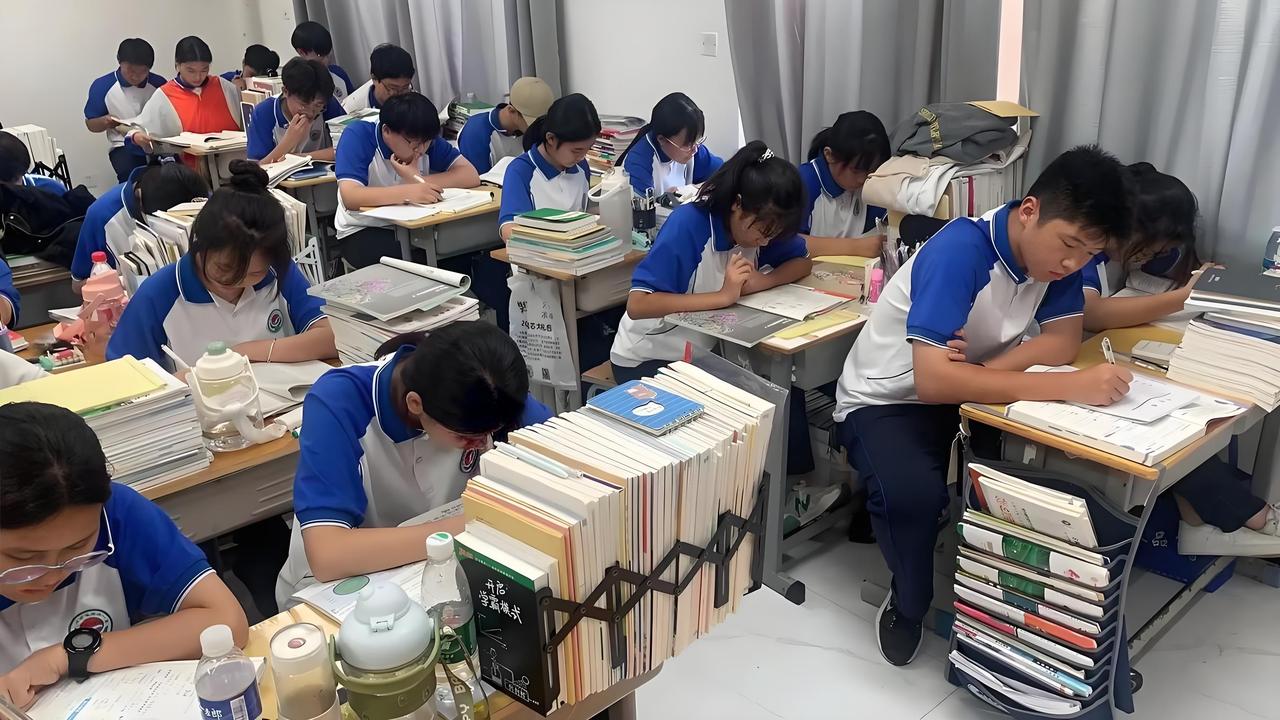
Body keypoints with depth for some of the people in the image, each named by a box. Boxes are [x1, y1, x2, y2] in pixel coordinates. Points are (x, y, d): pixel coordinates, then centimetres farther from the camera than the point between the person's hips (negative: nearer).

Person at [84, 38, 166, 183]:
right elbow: (91, 124, 12)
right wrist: (104, 122, -11)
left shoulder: (159, 84, 5)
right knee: (131, 175, -33)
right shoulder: (102, 86, 3)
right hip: (124, 146, -1)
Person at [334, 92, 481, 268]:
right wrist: (408, 192, -39)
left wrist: (419, 180, -22)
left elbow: (471, 176, -10)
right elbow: (350, 197, -29)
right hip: (362, 232, -4)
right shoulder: (357, 136, -16)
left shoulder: (424, 138, -3)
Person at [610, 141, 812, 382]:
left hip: (704, 352, 7)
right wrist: (723, 296, -36)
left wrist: (763, 281, -20)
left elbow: (803, 262, 0)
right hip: (646, 358, -6)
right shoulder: (688, 224, -27)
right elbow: (637, 304, -34)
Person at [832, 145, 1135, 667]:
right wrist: (1069, 386, -41)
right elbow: (933, 380, -38)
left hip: (964, 394, 6)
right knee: (913, 493, -34)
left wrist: (982, 372, -27)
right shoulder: (960, 251, -30)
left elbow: (1064, 339, -9)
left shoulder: (1052, 246, -7)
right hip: (887, 401, -6)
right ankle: (908, 603, -3)